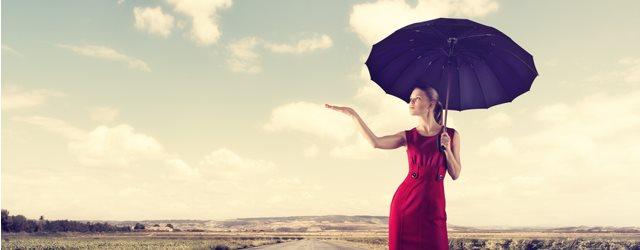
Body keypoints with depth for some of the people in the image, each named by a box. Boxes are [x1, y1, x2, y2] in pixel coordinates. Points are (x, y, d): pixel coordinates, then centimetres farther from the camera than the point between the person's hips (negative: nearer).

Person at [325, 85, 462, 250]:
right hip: (406, 201, 1)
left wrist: (447, 148, -9)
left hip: (433, 205, -1)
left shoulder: (451, 135, 6)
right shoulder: (408, 136, 7)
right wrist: (353, 114, -16)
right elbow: (375, 142, -11)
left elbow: (455, 175, 6)